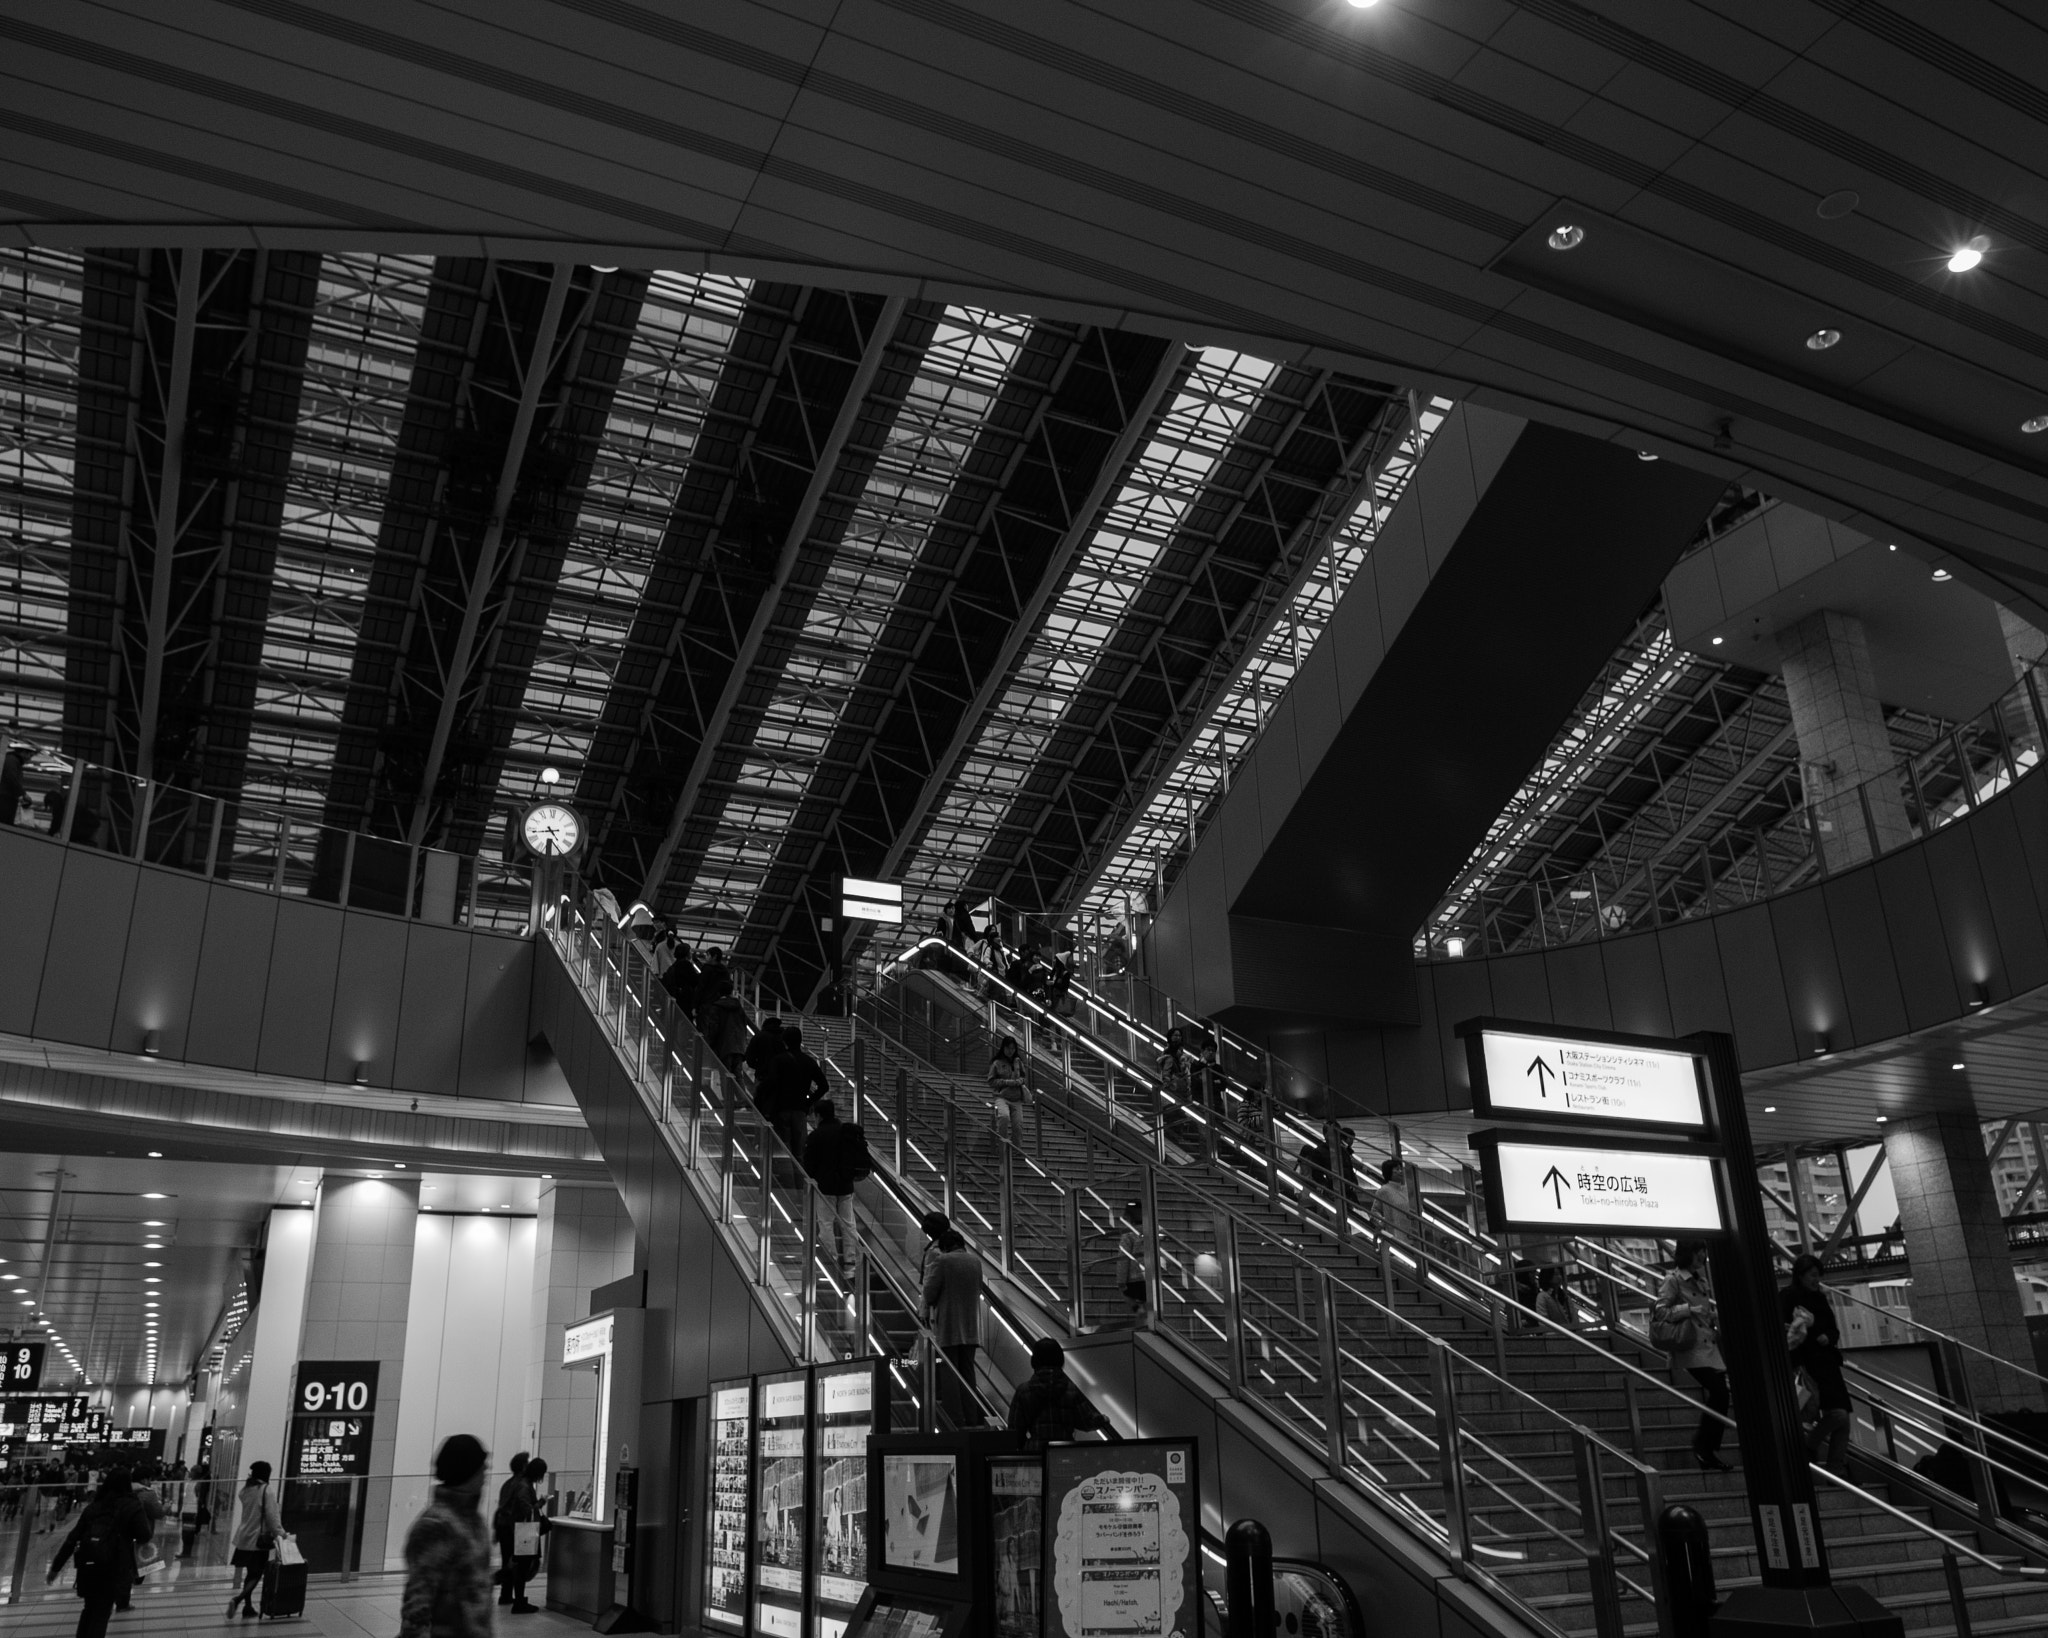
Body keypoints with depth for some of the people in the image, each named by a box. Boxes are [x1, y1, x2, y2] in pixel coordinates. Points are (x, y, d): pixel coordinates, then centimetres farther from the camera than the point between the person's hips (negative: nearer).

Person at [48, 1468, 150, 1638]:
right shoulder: (131, 1506, -3)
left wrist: (56, 1566, 15)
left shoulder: (94, 1505, 10)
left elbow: (73, 1538, 9)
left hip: (88, 1564, 4)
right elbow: (144, 1535, -10)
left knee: (90, 1608, 23)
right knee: (101, 1612, 5)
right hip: (114, 1566, -4)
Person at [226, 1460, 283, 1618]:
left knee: (250, 1573, 17)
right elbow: (272, 1515, -14)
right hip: (259, 1539, -7)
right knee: (256, 1575, 0)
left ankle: (248, 1606, 20)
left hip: (244, 1537, 7)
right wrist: (280, 1532, -6)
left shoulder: (246, 1489, 5)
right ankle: (237, 1599, -19)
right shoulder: (266, 1491, -15)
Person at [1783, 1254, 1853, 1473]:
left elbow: (1834, 1329, 18)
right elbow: (1783, 1329, -13)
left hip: (1827, 1363, 8)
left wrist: (1827, 1337, -3)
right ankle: (1808, 1448, 6)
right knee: (1837, 1414, -17)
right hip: (1806, 1363, -8)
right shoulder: (1788, 1297, -4)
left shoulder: (1820, 1297, 17)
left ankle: (1837, 1469, 12)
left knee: (1843, 1417, 4)